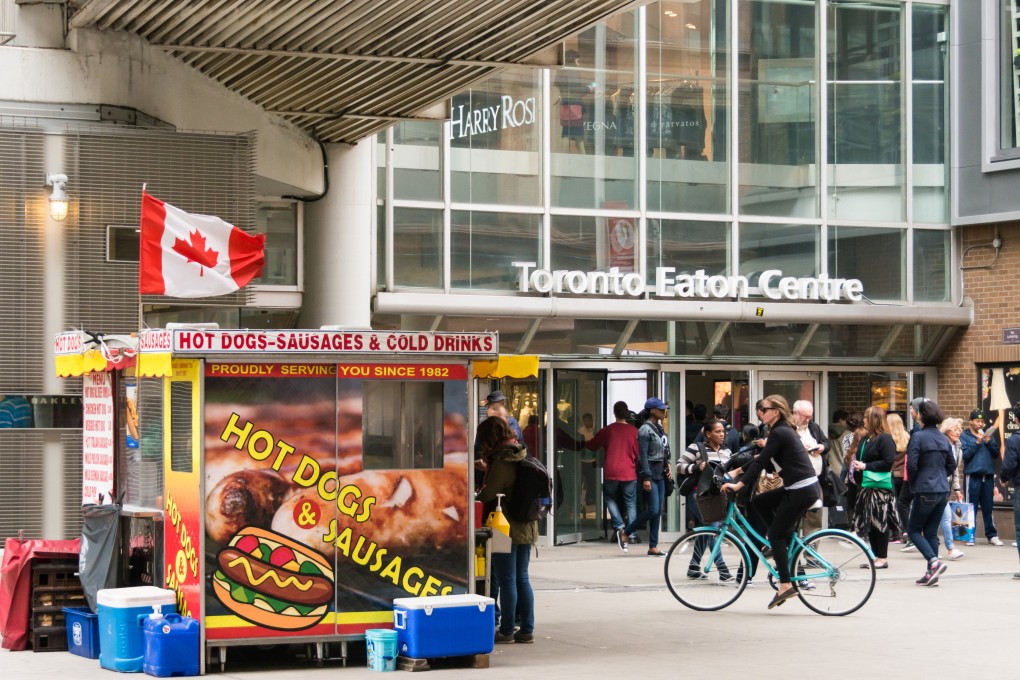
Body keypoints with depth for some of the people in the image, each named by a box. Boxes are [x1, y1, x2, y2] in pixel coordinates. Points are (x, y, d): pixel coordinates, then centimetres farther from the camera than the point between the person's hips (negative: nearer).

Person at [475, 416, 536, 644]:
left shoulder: (501, 462, -16)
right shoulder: (522, 457, 9)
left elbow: (488, 494, -18)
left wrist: (474, 497, 3)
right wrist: (486, 465, 24)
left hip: (506, 529, -8)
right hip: (526, 527, 8)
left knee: (506, 580, -2)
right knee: (522, 578, 12)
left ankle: (506, 631, 2)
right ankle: (527, 629, 13)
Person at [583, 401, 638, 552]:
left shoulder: (607, 430, 1)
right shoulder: (633, 431, -1)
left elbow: (592, 445, 14)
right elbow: (638, 453, 5)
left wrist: (583, 443, 35)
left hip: (611, 473, 0)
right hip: (629, 473, 0)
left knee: (611, 499, 17)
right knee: (631, 503, 9)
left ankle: (619, 527, -4)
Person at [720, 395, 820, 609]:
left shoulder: (779, 433, -13)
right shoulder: (784, 431, 17)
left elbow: (761, 462, -17)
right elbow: (768, 463, 21)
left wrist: (739, 484, -17)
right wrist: (739, 474, 17)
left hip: (802, 491, -9)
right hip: (800, 488, 9)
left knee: (775, 534, -4)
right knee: (759, 502, 16)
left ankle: (785, 585, -7)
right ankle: (786, 541, 16)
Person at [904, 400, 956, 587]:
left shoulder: (918, 437, -12)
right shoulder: (943, 438, 9)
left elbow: (912, 465, -15)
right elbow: (952, 464, 16)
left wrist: (913, 484, 2)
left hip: (925, 492, -7)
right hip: (943, 491, 7)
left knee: (914, 530, 4)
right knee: (932, 532, 12)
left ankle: (934, 561, -15)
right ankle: (932, 573, 9)